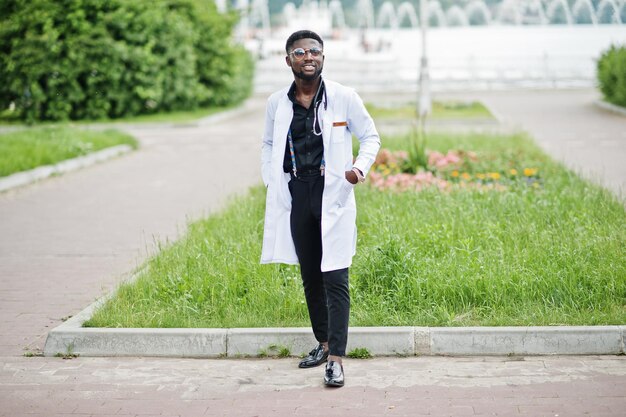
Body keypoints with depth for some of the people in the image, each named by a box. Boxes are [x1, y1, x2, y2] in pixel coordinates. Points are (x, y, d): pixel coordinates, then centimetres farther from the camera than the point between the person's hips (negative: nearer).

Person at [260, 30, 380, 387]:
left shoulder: (344, 98, -3)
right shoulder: (277, 103, 6)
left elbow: (370, 136, 6)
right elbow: (269, 145, 21)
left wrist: (361, 167, -12)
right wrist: (271, 182, 7)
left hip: (333, 194, -4)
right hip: (296, 195, 4)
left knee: (335, 279, -9)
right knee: (310, 277, 13)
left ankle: (336, 358, -9)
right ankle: (323, 342, 29)